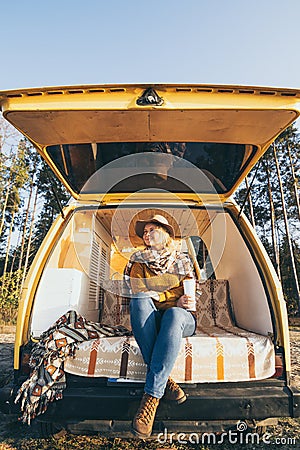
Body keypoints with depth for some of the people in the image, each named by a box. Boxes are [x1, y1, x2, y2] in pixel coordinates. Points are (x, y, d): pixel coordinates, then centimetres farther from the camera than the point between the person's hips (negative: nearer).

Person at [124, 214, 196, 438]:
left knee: (174, 314, -37)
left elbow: (191, 296, 3)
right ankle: (164, 381, -31)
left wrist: (158, 297, -13)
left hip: (182, 318, -1)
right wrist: (173, 299, -14)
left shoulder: (182, 260, 6)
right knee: (140, 301, -33)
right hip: (151, 320, 1)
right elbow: (138, 292, -3)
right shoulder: (138, 261, 8)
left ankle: (152, 395, -34)